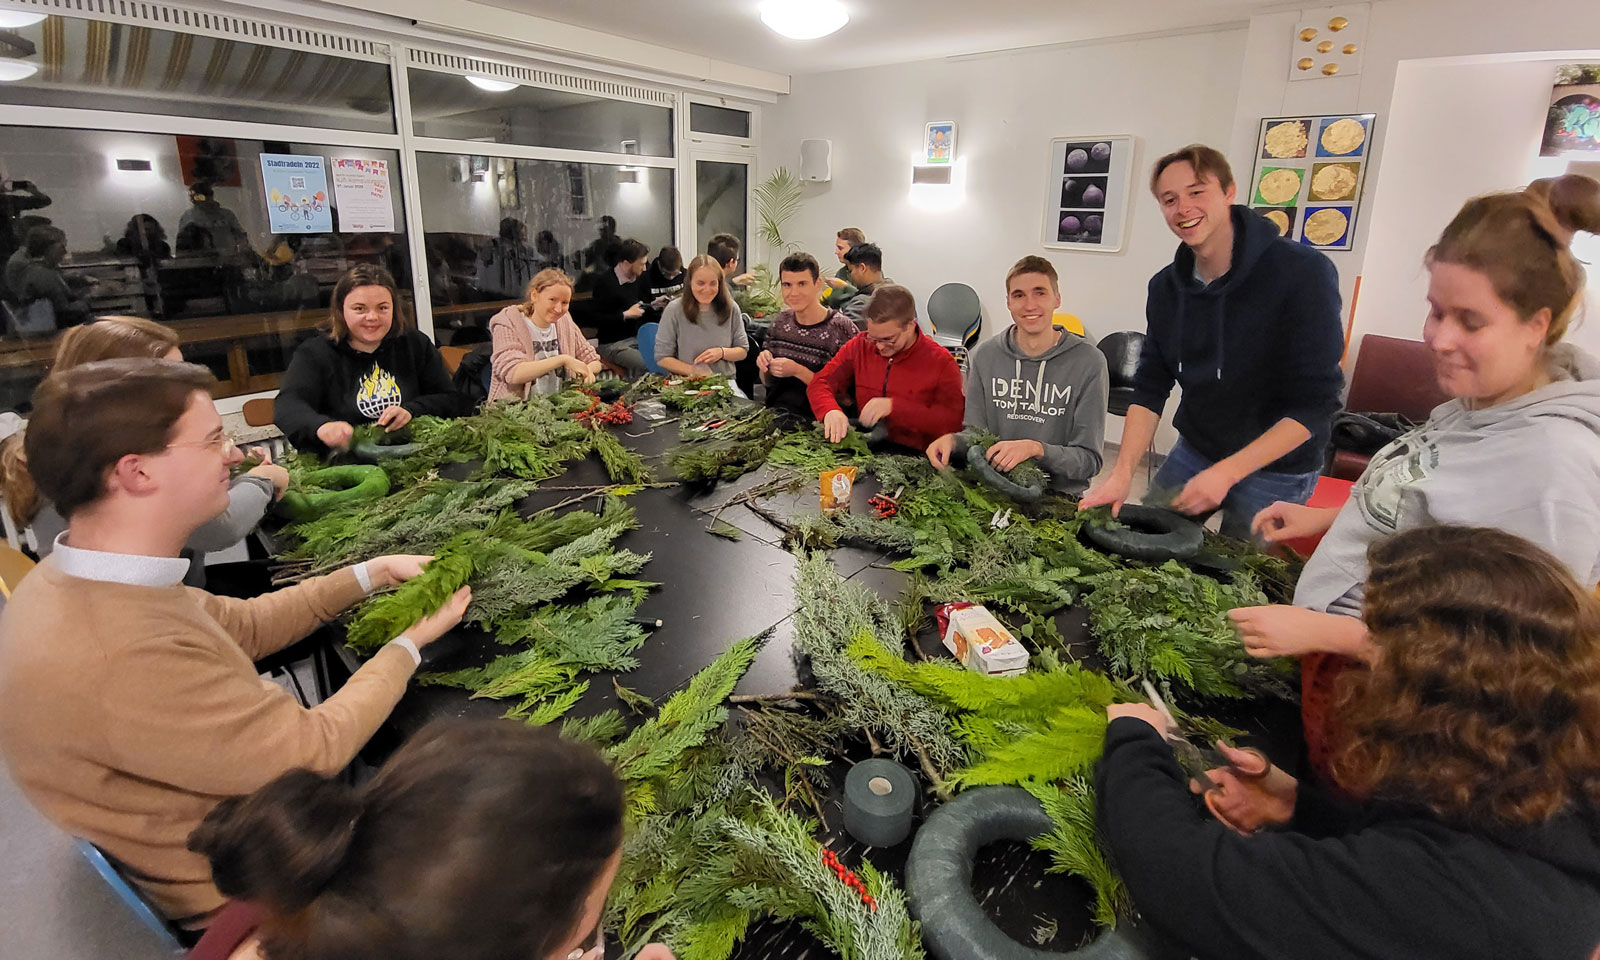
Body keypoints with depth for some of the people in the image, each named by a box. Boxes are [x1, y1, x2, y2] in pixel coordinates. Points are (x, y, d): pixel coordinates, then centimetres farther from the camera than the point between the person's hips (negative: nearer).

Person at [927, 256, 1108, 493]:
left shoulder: (1089, 362, -6)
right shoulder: (983, 356, 4)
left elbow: (1089, 460, -6)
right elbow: (975, 431, 9)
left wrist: (1036, 448, -24)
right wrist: (953, 440, -14)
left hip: (1058, 494, -2)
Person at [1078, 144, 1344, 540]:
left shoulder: (1303, 273, -19)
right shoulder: (1166, 286, -2)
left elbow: (1314, 404, -21)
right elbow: (1150, 390, -3)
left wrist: (1226, 473, -27)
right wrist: (1122, 474, -15)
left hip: (1276, 470, -5)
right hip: (1192, 454, 5)